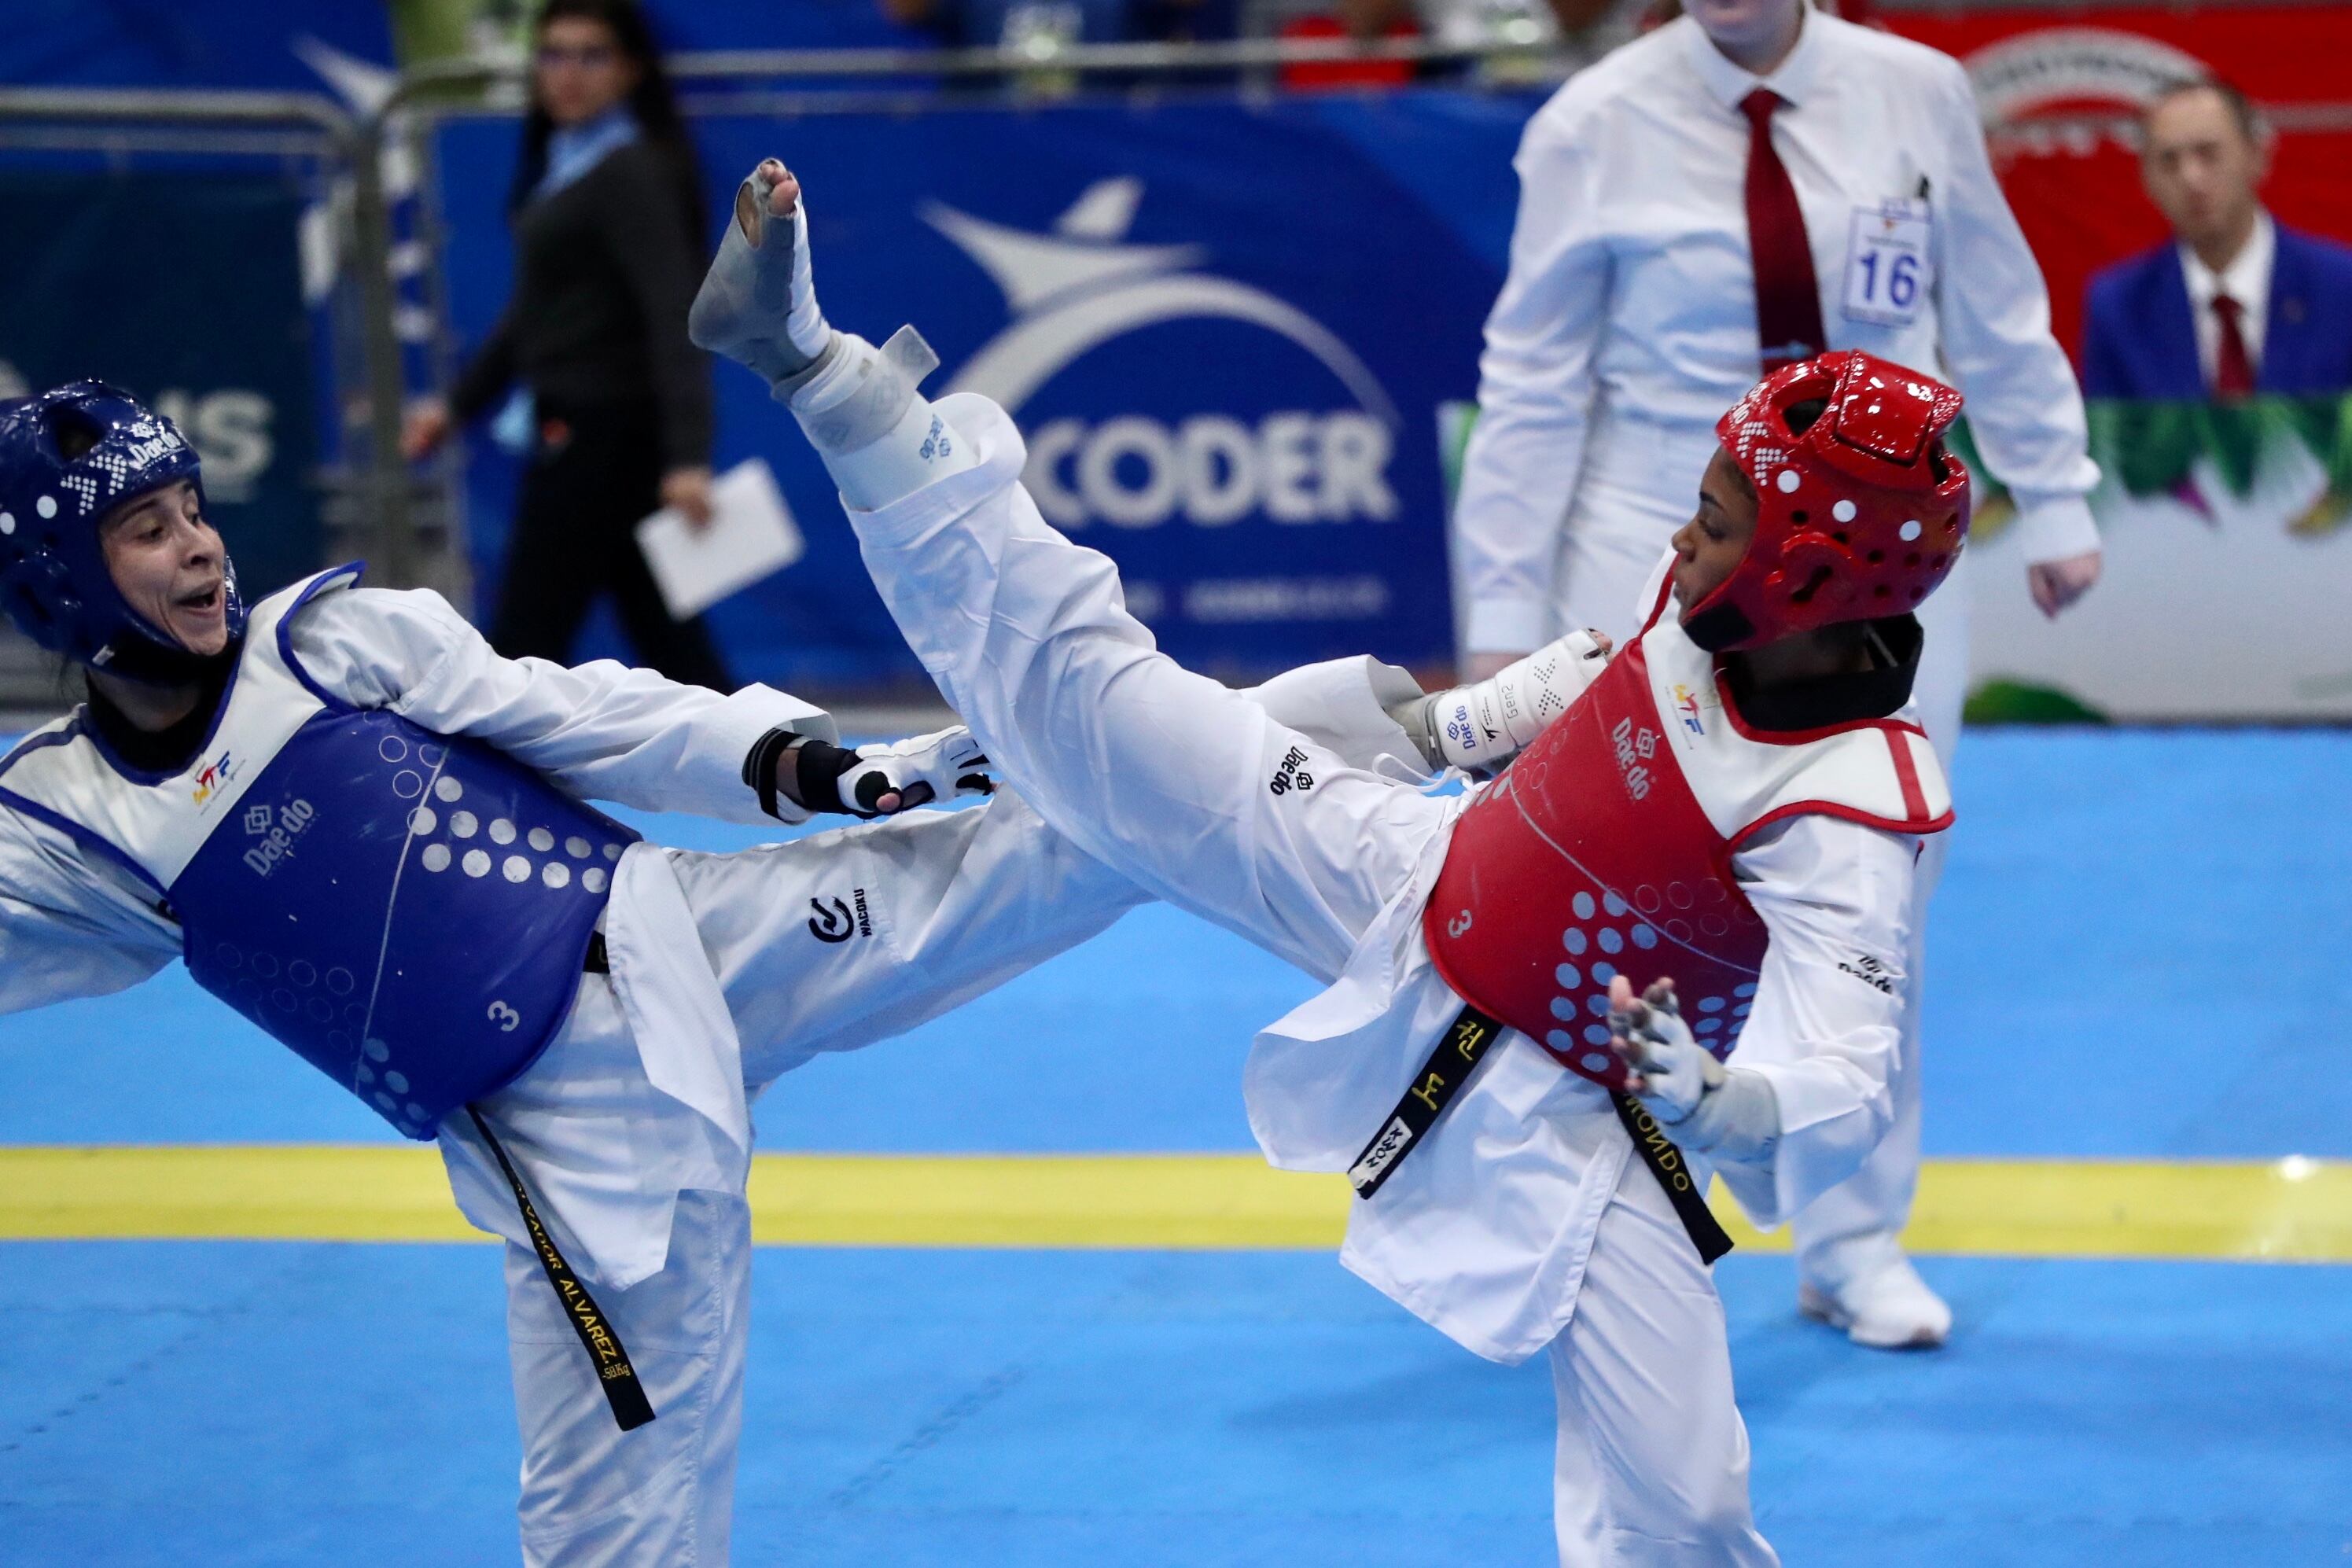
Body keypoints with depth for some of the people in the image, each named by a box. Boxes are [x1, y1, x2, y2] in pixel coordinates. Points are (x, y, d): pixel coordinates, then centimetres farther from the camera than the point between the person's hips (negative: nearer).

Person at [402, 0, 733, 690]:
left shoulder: (633, 173, -14)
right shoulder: (559, 166, 14)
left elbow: (674, 315, -23)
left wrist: (687, 456, -32)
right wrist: (459, 403, 22)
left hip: (604, 435, -9)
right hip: (579, 430, 9)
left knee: (524, 641, -2)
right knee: (667, 640, 8)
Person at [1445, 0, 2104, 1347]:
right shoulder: (1598, 127, -7)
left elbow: (1999, 319, 9)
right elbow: (1533, 379, -3)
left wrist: (2053, 504, 10)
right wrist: (1503, 611, -3)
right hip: (1662, 561, -2)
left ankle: (1856, 1238, 21)